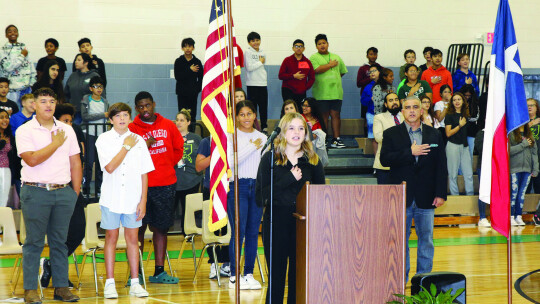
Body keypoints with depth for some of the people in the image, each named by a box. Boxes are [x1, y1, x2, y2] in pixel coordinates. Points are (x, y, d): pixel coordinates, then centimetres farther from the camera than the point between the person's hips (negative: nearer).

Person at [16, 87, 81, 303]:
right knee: (34, 242, -1)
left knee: (60, 241, 8)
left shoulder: (67, 130, 12)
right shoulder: (25, 131, -1)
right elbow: (32, 159, -16)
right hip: (35, 192, -4)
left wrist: (76, 192, 8)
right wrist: (56, 143, -7)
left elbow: (75, 162, 14)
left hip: (63, 192, 4)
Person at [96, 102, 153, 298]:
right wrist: (126, 146, -9)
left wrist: (143, 201, 1)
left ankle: (135, 283, 11)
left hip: (133, 199, 2)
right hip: (111, 198, -2)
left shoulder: (138, 140, 6)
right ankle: (110, 284, 10)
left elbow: (144, 173, 6)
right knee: (111, 238, 4)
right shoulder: (104, 140, -1)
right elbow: (109, 167, -15)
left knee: (132, 238, 5)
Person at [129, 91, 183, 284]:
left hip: (166, 184, 3)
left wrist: (166, 166, 11)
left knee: (161, 227, 8)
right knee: (139, 227, -2)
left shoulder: (168, 126, 9)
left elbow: (178, 149, 20)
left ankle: (159, 272, 14)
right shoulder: (131, 129, 0)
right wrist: (144, 147, -17)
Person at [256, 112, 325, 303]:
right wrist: (289, 179, -13)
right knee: (276, 275, 2)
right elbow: (262, 193, -6)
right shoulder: (270, 158, 2)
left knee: (300, 277, 3)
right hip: (276, 221, -2)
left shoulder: (313, 160, 10)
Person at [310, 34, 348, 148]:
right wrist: (331, 65, -5)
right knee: (323, 116, -1)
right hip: (321, 93, -4)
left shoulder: (336, 57, 18)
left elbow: (342, 71, 23)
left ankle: (336, 139, 3)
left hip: (336, 92, 4)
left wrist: (334, 79, 11)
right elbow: (317, 70, -14)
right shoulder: (314, 57, 3)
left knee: (336, 115, 1)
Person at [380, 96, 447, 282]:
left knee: (426, 237, 6)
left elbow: (441, 166, 6)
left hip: (426, 197, 2)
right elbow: (385, 159, -10)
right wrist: (410, 152, -15)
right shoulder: (391, 134, 5)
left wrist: (441, 194, -1)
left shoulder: (434, 135, 9)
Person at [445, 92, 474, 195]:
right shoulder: (449, 116, -2)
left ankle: (470, 195, 6)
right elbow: (448, 133, -9)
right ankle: (455, 196, 6)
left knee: (469, 174, 1)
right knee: (453, 174, -1)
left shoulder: (465, 115, 13)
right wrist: (460, 125, -10)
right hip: (453, 145, -5)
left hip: (464, 146, 5)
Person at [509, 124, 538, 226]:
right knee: (514, 193, -3)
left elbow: (534, 153, 13)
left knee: (522, 193, 5)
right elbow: (509, 150, -12)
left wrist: (535, 169, 7)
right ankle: (511, 217, 3)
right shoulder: (511, 135, -1)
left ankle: (518, 216, 12)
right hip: (514, 169, -4)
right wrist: (524, 144, -11)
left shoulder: (530, 135, 14)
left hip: (527, 169, 4)